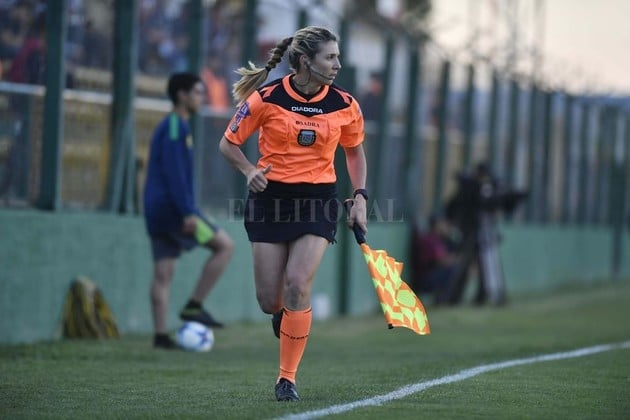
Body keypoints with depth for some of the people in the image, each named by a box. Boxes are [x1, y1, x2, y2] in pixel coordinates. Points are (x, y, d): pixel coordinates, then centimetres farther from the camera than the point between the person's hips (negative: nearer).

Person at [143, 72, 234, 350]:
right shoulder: (175, 127, -11)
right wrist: (188, 212, -23)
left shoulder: (171, 126, 20)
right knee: (224, 245, -6)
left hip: (157, 212, 10)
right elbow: (174, 173, -20)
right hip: (170, 207, -10)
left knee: (163, 274, 6)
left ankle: (161, 335, 3)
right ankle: (194, 306, -8)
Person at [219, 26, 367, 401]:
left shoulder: (345, 105, -2)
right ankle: (283, 313, 40)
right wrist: (250, 171, -17)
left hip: (319, 203, 0)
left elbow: (355, 151, 16)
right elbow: (229, 143, 1)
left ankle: (288, 377, -3)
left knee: (297, 286, -17)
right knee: (270, 300, 0)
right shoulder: (266, 98, -9)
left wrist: (360, 197, 5)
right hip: (271, 200, 0)